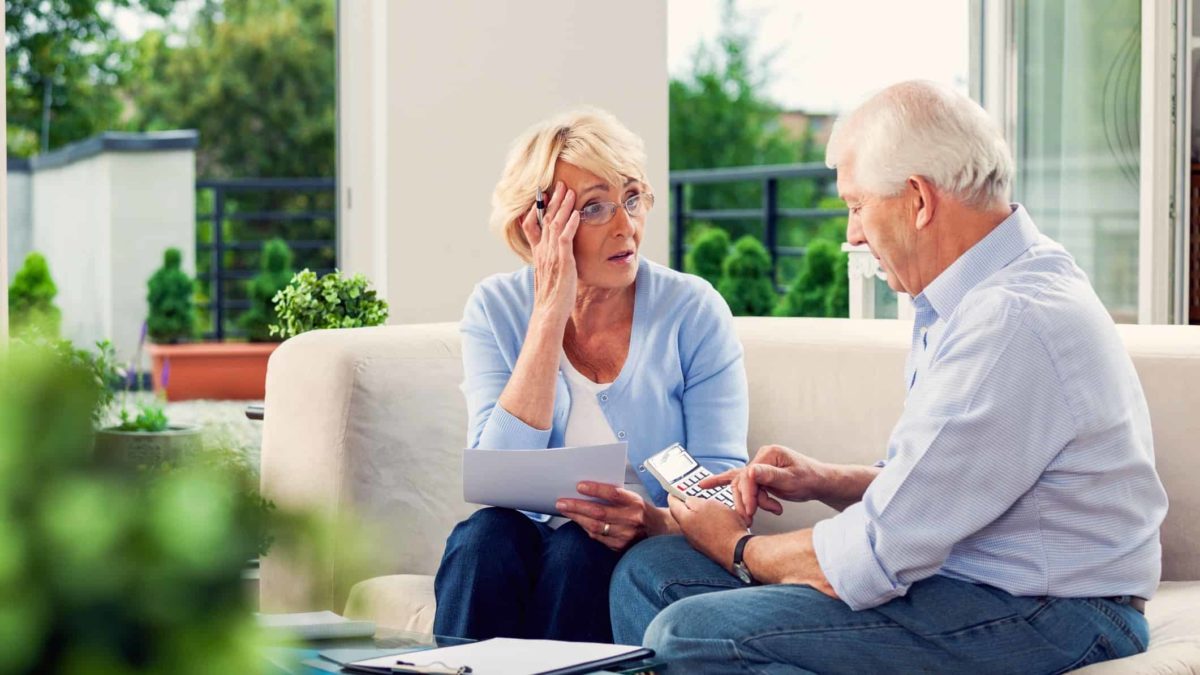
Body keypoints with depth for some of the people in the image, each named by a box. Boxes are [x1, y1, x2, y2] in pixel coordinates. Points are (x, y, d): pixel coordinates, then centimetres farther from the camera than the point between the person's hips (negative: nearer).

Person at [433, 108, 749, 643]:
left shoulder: (693, 311, -5)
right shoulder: (495, 311, -1)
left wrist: (654, 521, -30)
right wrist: (551, 315, -18)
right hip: (529, 547, 1)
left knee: (580, 550, -31)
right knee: (484, 536, -29)